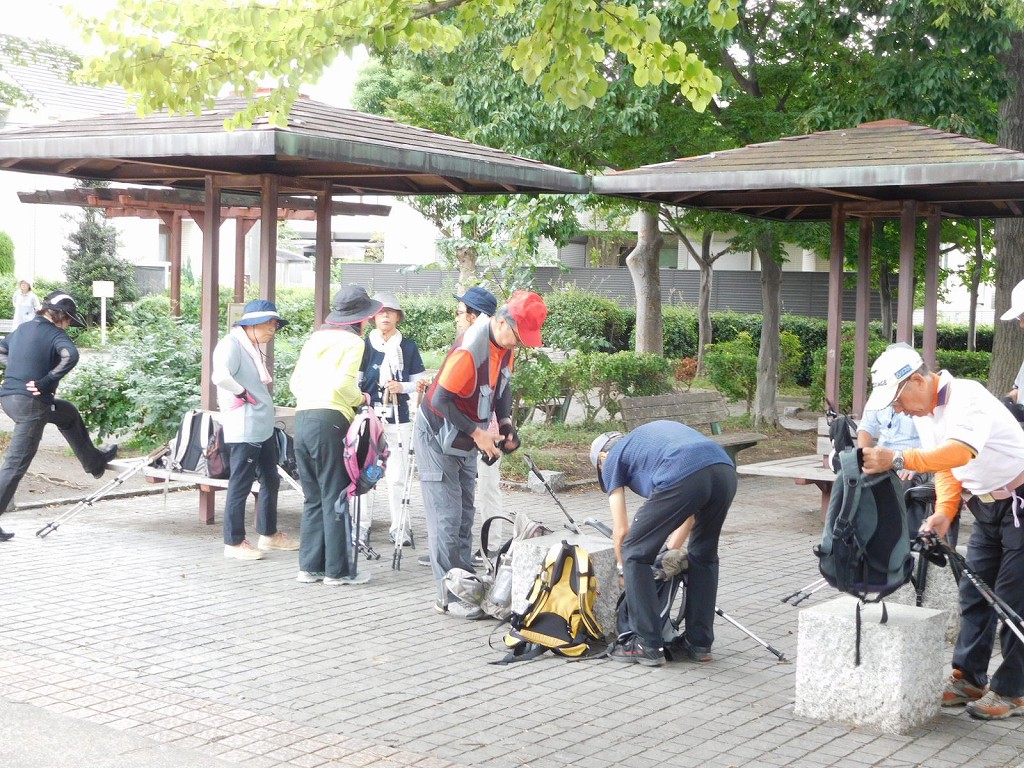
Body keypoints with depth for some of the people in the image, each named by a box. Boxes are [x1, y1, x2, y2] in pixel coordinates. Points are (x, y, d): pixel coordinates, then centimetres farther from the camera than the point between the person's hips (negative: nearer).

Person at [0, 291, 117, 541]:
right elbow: (70, 356, -30)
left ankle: (94, 462, 41)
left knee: (68, 414, 28)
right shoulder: (55, 335, -9)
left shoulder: (23, 328, 13)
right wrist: (46, 382, -24)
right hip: (31, 402, -9)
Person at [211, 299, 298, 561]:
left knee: (271, 480, 18)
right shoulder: (231, 344, -15)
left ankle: (269, 534, 31)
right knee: (241, 485, -2)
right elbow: (220, 375, -31)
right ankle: (234, 542, 7)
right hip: (244, 428, -10)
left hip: (264, 426, 10)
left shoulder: (256, 347, 14)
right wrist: (242, 393, -17)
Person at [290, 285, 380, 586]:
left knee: (313, 497, 13)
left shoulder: (315, 338, 20)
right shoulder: (352, 341, -2)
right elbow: (343, 382, -14)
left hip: (302, 418, 7)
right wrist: (360, 399, 3)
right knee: (336, 497, -1)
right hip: (330, 419, -7)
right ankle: (338, 570, 1)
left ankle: (310, 566, 13)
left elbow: (295, 382, 16)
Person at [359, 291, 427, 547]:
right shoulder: (364, 345, 4)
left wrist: (402, 387, -9)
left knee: (397, 475, 1)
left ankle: (399, 527, 8)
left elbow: (420, 382, 10)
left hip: (398, 420, 1)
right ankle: (362, 525, 9)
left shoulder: (408, 347, 8)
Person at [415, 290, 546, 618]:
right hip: (436, 439, -9)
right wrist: (478, 433, -25)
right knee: (447, 519, -7)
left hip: (465, 442, 9)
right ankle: (448, 596, -4)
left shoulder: (505, 345, -4)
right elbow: (440, 400, -27)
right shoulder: (469, 350, -31)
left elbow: (502, 384, 13)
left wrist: (505, 422, -1)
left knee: (465, 516, 11)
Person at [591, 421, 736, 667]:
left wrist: (623, 568, 37)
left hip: (683, 478, -6)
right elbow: (690, 510, 39)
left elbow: (621, 530, 21)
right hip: (725, 470, 7)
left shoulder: (612, 459, 24)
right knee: (704, 556, 27)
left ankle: (648, 647, 12)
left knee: (635, 555, 11)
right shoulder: (648, 436, 41)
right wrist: (671, 551, 43)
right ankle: (699, 644, 32)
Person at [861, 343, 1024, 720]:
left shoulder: (966, 396, -26)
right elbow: (944, 468, 5)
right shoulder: (923, 411, 2)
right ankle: (968, 678, 17)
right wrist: (944, 512, -12)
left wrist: (898, 459, -54)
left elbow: (959, 452, -44)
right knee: (973, 593, 9)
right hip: (986, 506, 9)